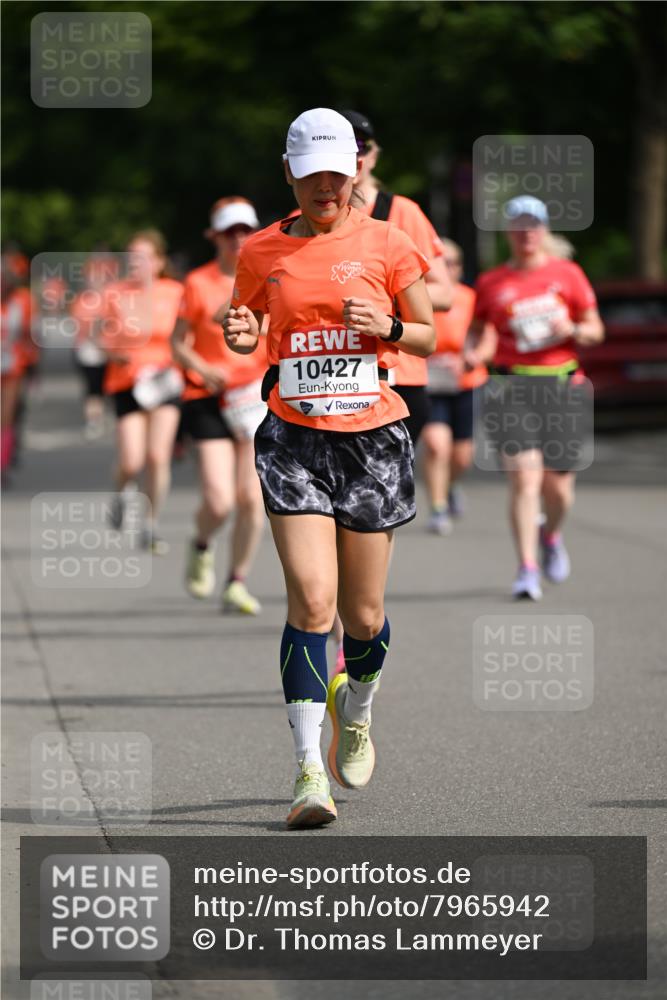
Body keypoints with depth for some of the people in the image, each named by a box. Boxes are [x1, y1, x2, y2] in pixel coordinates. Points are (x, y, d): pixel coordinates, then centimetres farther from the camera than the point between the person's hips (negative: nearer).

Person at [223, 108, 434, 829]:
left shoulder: (385, 244, 3)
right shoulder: (263, 251, 5)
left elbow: (429, 338, 10)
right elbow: (242, 326, 17)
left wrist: (387, 328, -11)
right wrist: (239, 336, -6)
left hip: (373, 440, 1)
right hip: (295, 439, 0)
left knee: (362, 615, 6)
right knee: (311, 601, -16)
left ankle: (356, 709, 40)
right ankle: (310, 769, -14)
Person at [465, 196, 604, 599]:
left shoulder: (567, 274, 7)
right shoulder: (491, 282, 7)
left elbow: (596, 330, 9)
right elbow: (480, 332, 13)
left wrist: (572, 330, -12)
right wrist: (474, 354, -9)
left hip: (561, 384, 1)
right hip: (512, 387, -1)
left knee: (558, 487, 4)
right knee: (525, 477, -16)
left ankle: (550, 535, 38)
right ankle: (528, 569, -12)